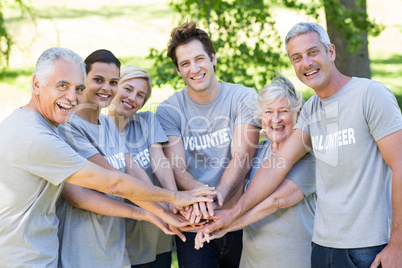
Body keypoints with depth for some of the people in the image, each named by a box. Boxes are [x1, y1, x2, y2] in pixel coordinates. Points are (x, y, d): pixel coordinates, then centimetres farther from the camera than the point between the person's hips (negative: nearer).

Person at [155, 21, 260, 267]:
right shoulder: (168, 111, -1)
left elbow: (242, 158, -15)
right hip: (193, 228, 0)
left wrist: (217, 197, -33)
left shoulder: (244, 98, -5)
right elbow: (177, 167, -11)